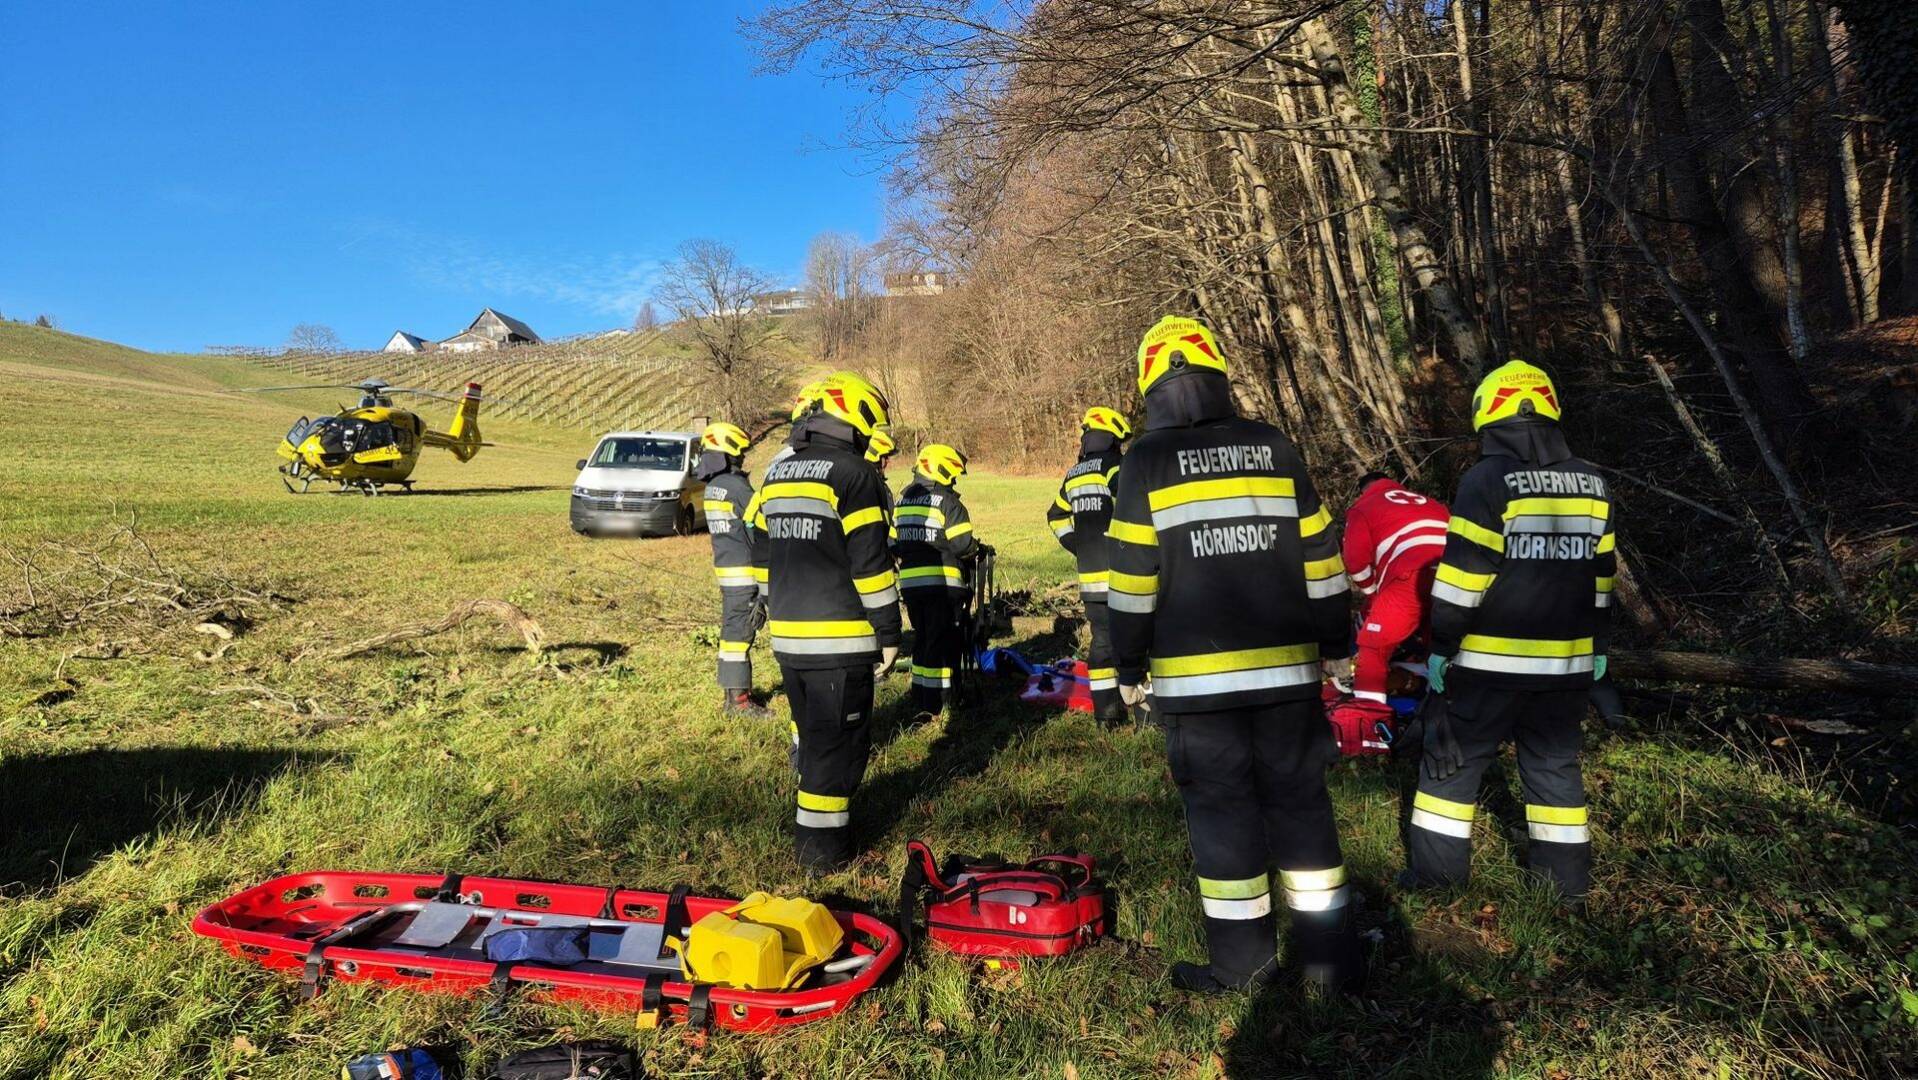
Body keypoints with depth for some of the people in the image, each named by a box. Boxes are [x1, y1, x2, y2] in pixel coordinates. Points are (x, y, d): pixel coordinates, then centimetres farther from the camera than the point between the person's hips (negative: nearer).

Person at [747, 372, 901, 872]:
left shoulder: (777, 473, 13)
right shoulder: (853, 473, -11)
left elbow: (762, 547, 18)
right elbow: (871, 560, -15)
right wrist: (888, 631, -9)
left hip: (786, 632, 7)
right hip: (840, 636, -7)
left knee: (811, 729, 21)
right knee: (838, 737, 3)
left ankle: (815, 812, 34)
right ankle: (822, 843, 8)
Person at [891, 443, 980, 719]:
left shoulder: (902, 500, 12)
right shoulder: (946, 501, -10)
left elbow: (893, 543, 13)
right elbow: (963, 544, -14)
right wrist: (977, 548, 6)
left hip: (909, 581, 7)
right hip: (942, 582, -7)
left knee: (923, 640, 17)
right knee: (942, 643, 1)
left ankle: (920, 700, 22)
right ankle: (935, 704, 3)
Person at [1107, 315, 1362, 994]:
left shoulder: (1147, 461, -3)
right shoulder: (1274, 448, 6)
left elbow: (1132, 575, -4)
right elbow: (1320, 557, 8)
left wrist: (1129, 667, 4)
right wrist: (1336, 645, 16)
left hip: (1196, 676, -3)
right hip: (1287, 666, 3)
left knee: (1221, 808, 7)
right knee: (1300, 800, 13)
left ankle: (1242, 958, 16)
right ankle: (1330, 956, 21)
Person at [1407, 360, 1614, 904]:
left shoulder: (1488, 481, -14)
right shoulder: (1591, 484, 8)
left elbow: (1462, 578, -16)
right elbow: (1600, 577, 14)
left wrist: (1441, 647, -9)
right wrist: (1597, 648, 22)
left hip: (1489, 661, -6)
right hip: (1565, 663, 6)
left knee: (1452, 759, 6)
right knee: (1555, 763, 18)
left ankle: (1437, 871, 13)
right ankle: (1568, 875, 26)